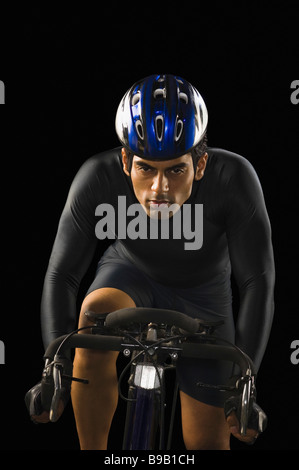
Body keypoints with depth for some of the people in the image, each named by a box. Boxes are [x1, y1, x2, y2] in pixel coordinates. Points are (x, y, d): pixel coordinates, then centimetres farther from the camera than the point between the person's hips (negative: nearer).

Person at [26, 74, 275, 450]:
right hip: (130, 277, 0)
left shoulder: (233, 178, -35)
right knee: (97, 314, -37)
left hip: (202, 295, 0)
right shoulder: (99, 178, -32)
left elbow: (257, 283, -27)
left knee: (209, 443, 0)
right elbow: (62, 275, -24)